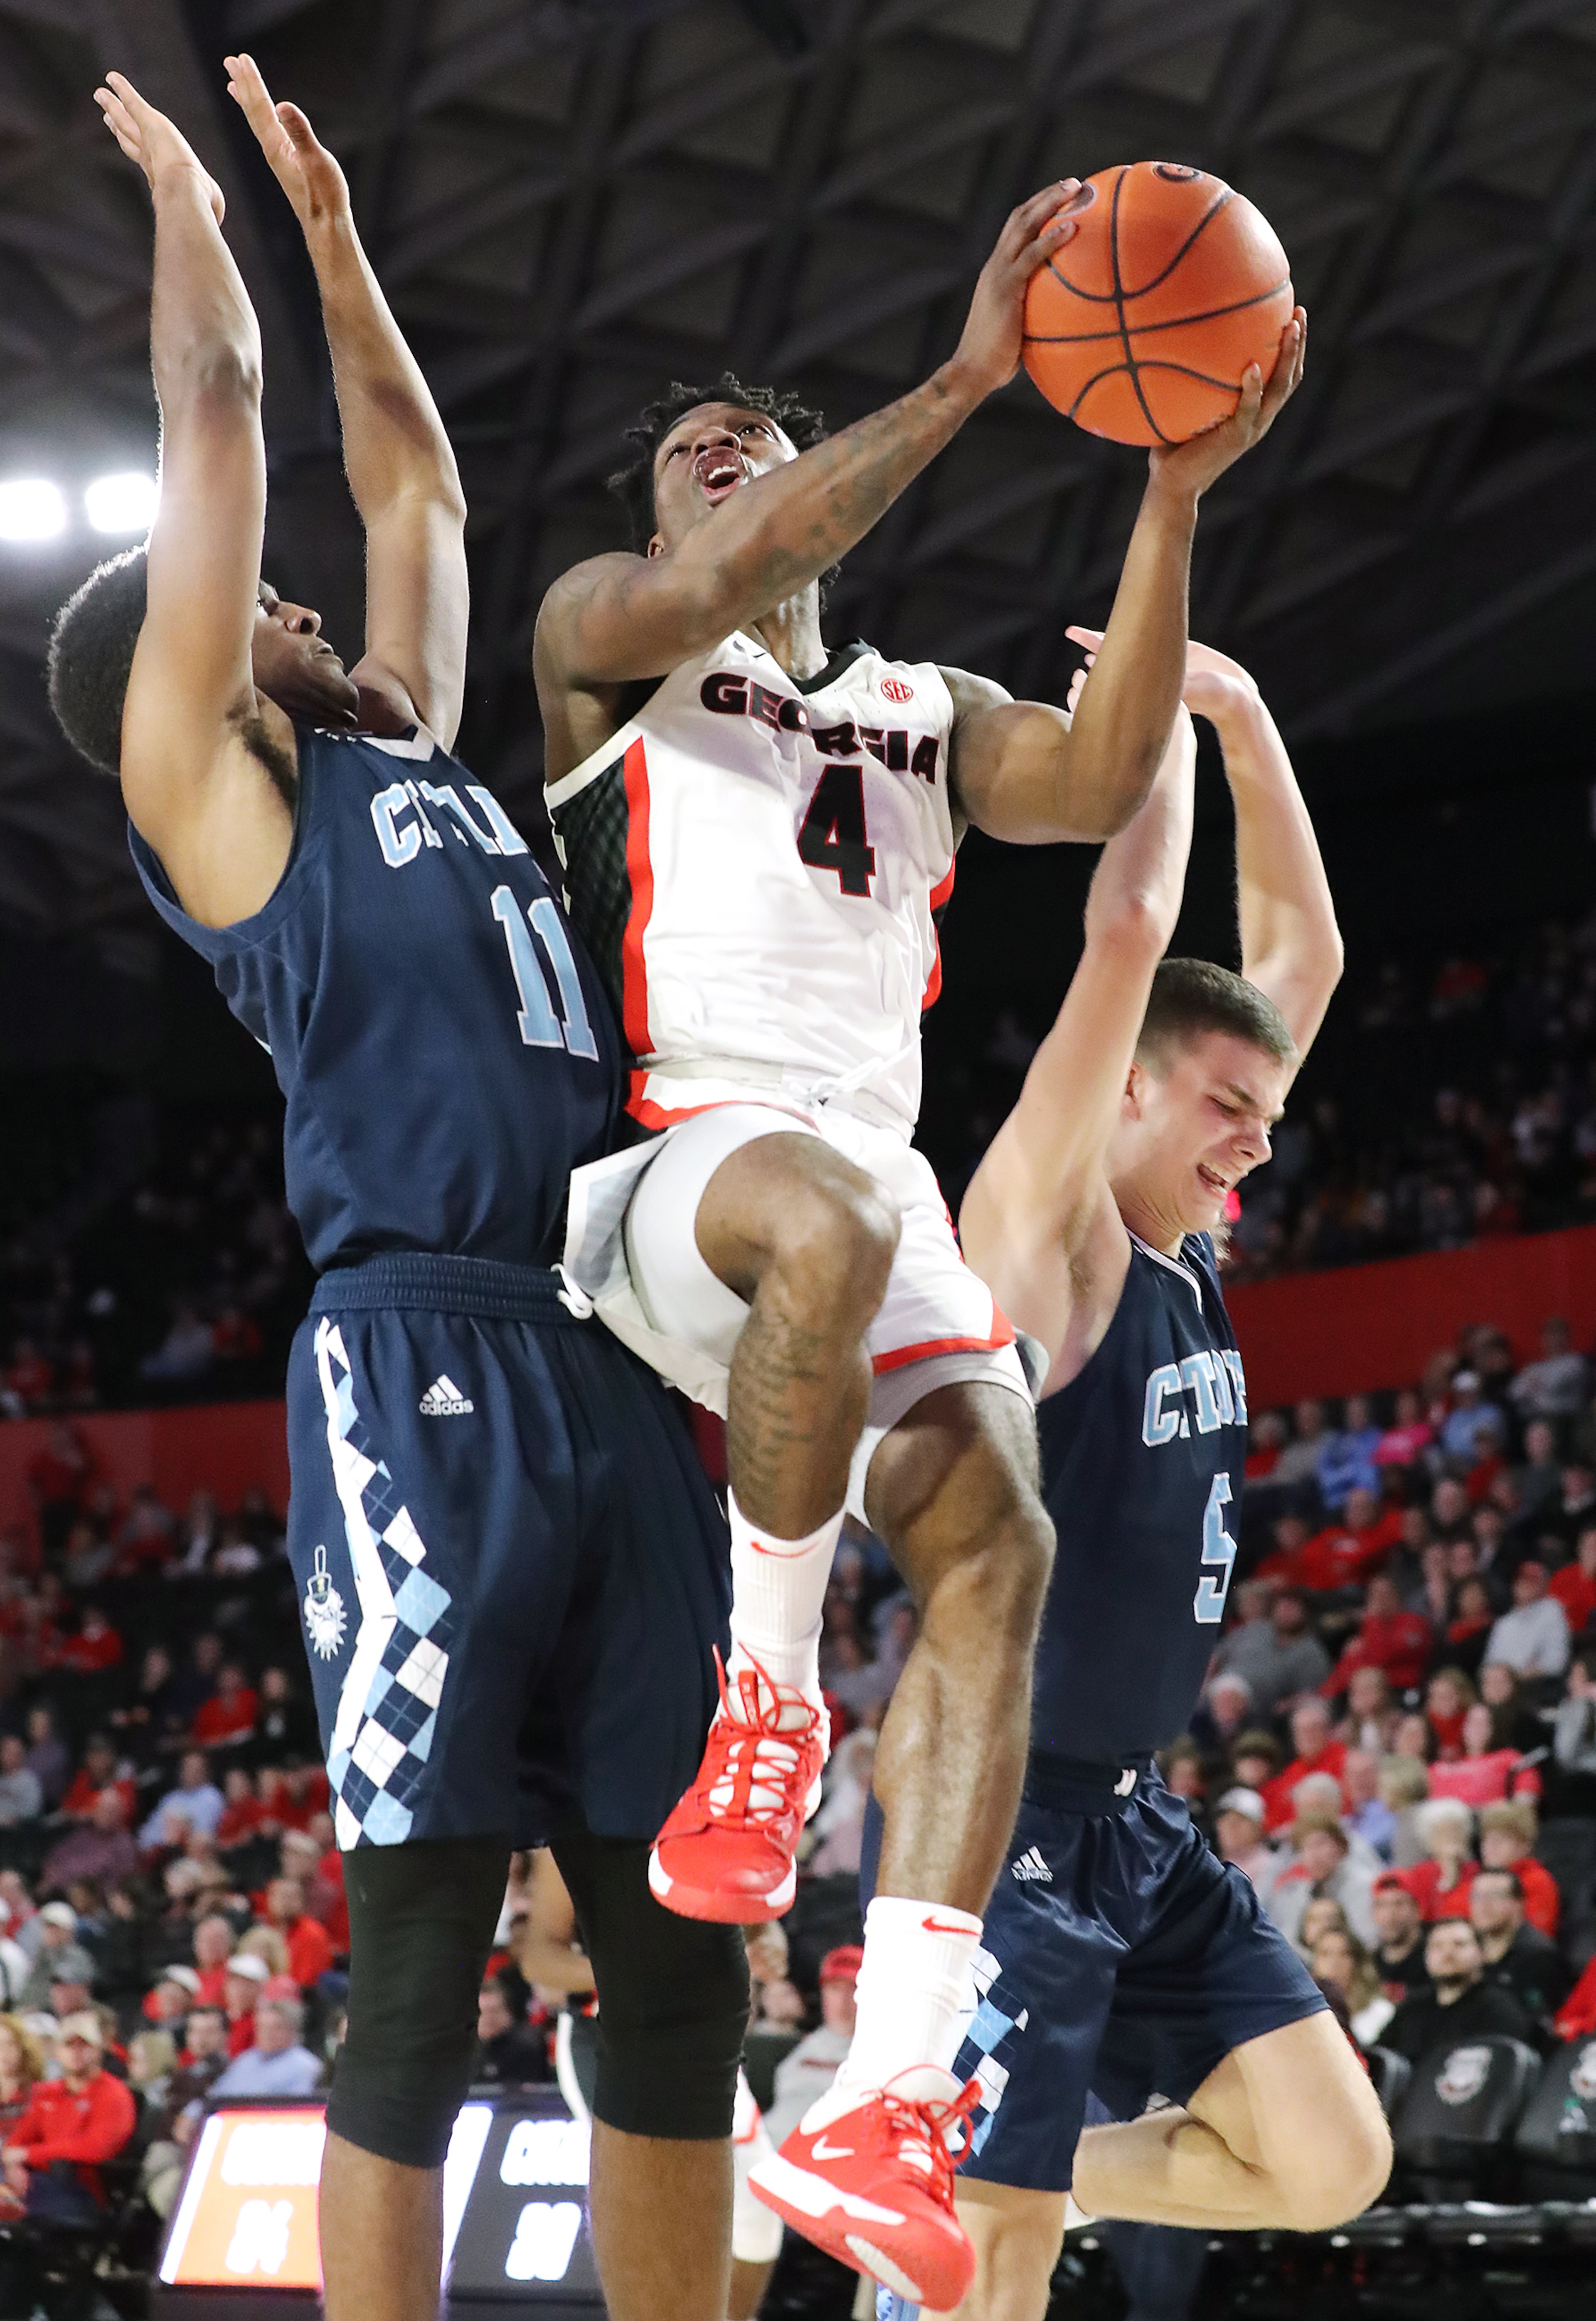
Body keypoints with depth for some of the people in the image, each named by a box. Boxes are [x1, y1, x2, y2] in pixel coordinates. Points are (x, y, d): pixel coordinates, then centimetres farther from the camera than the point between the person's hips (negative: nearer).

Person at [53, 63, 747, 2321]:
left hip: (617, 1372, 7)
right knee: (423, 1960, -9)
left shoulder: (406, 742, 26)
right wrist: (190, 198, 25)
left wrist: (332, 225, 40)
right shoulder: (200, 777, 8)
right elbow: (220, 413, 11)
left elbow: (412, 472, 36)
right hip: (422, 1364, -7)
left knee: (680, 1954, 3)